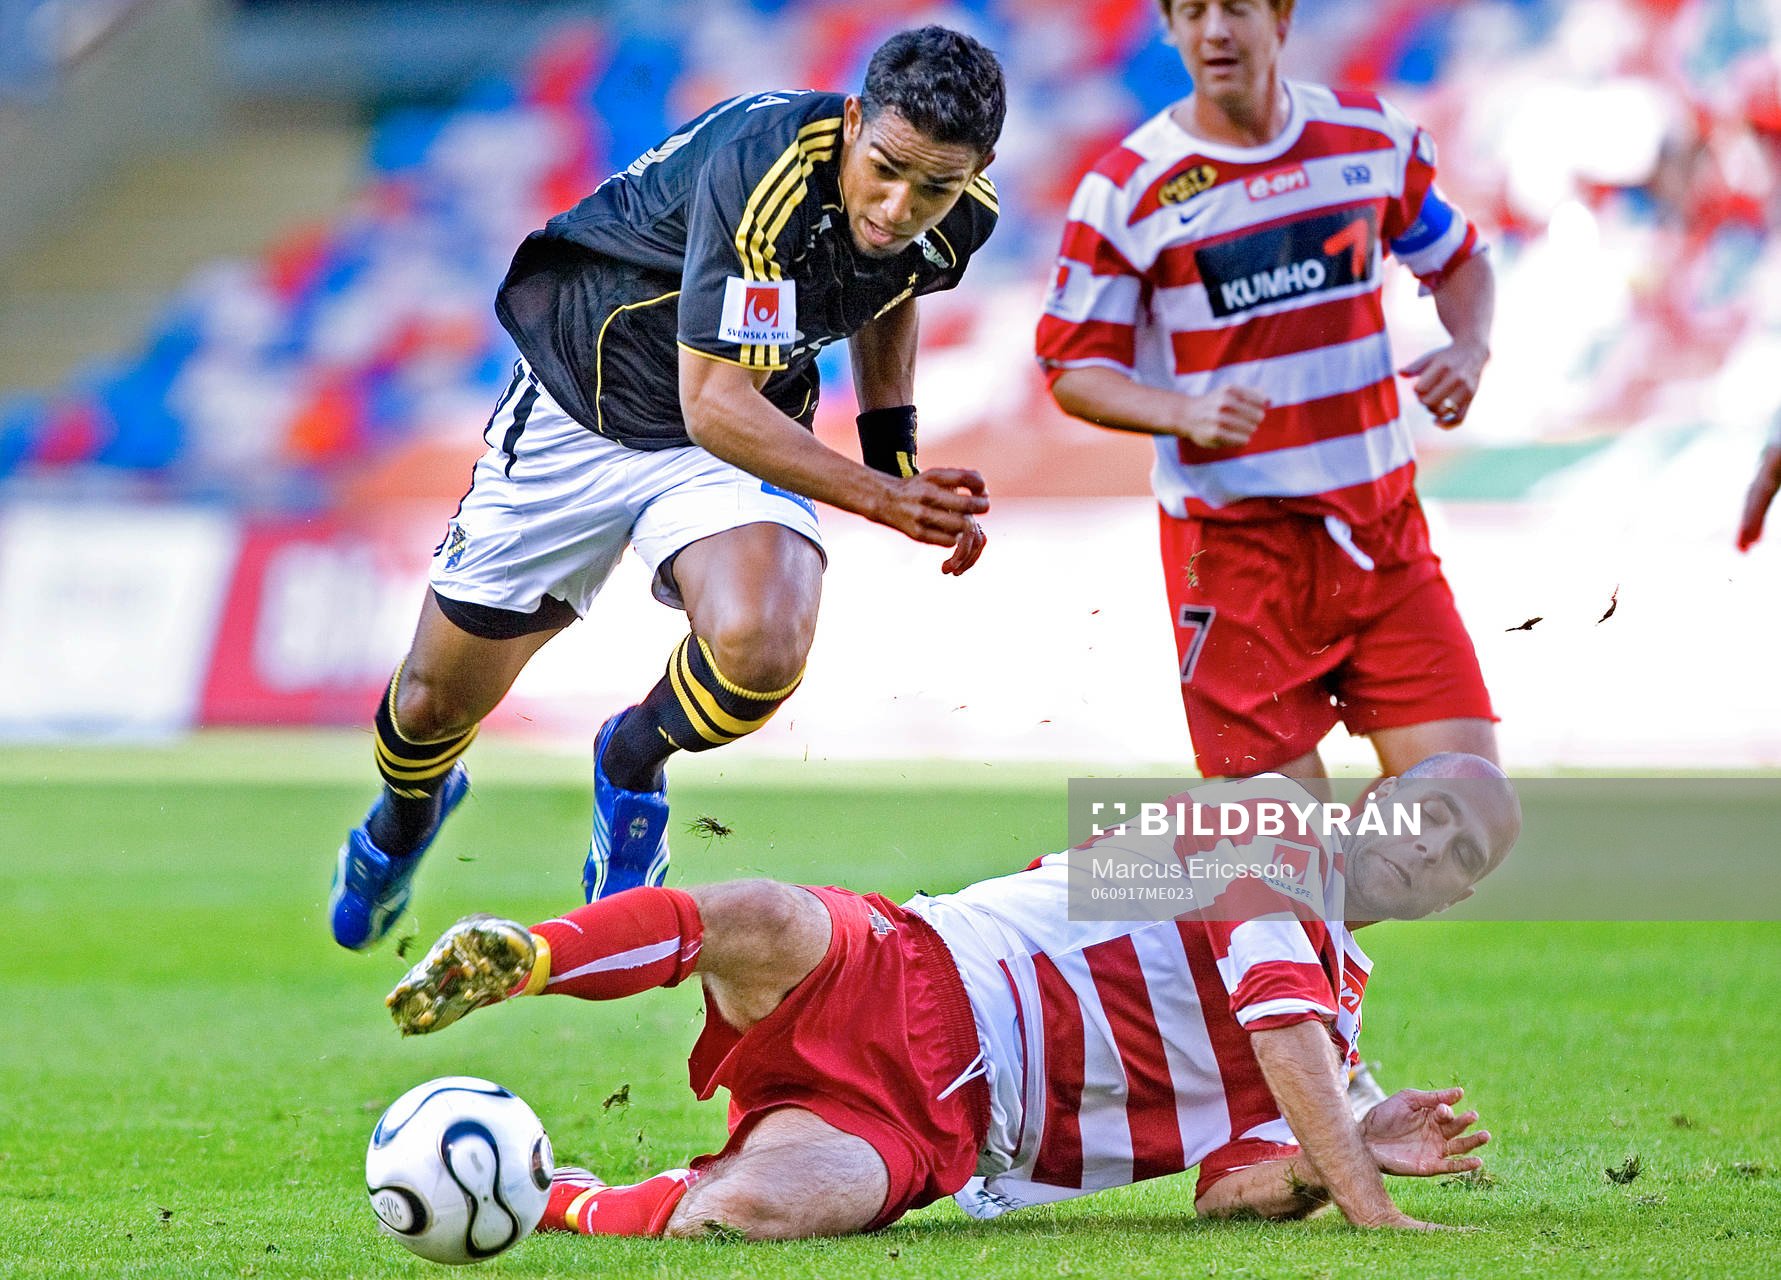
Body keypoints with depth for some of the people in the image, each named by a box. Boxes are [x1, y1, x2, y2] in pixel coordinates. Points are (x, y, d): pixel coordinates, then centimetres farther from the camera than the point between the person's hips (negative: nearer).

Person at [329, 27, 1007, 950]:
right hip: (579, 406, -3)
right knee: (439, 699, 9)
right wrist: (877, 496, -40)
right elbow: (713, 403, -34)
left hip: (746, 434, 3)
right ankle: (407, 815, 47)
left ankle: (635, 757, 6)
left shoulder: (963, 215, -15)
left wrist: (899, 457, 3)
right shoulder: (762, 167, -36)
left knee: (762, 650, -29)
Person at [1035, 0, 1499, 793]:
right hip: (1232, 539, -4)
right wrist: (1181, 413, -22)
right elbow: (1072, 369, -3)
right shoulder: (1125, 190, -7)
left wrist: (1469, 350, -3)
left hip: (1381, 527, 4)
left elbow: (1457, 260, 19)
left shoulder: (1373, 138, 4)